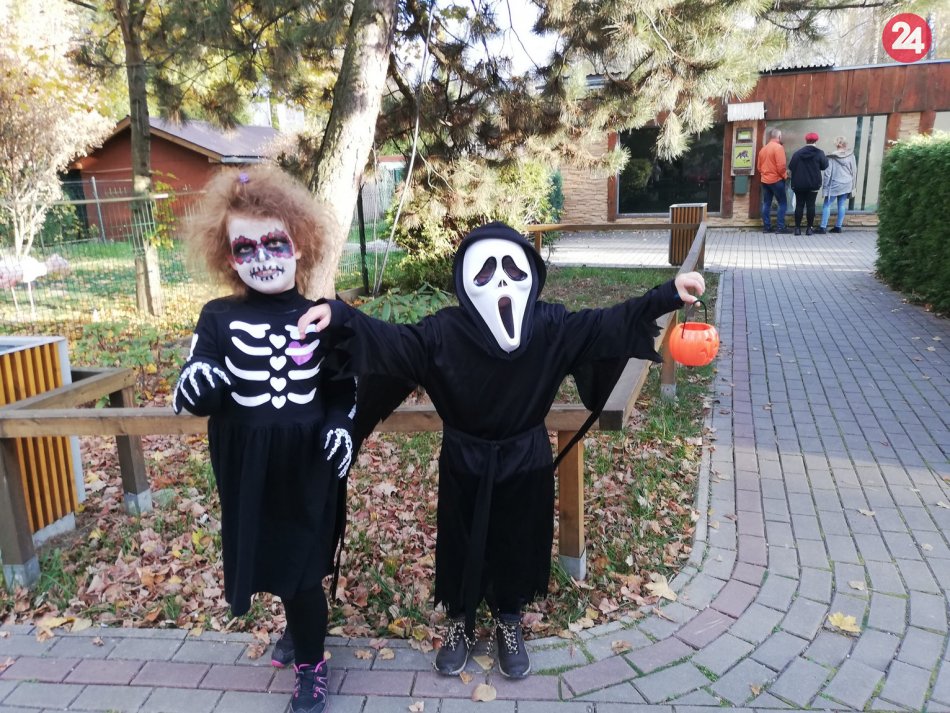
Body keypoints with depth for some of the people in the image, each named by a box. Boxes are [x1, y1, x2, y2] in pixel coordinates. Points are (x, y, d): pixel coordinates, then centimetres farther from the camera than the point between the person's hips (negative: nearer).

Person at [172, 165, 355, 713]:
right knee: (265, 560, 18)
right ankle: (302, 624, 49)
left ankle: (311, 667, 30)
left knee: (303, 567, 7)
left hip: (307, 468, -2)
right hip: (247, 470, 2)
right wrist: (195, 387, -29)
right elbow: (189, 398, -6)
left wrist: (342, 429, -13)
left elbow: (344, 389, 5)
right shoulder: (219, 319, -4)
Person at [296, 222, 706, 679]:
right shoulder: (444, 332, -18)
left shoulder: (552, 326, -14)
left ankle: (508, 624, 44)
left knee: (517, 544, 17)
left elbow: (609, 323, -12)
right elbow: (390, 341, -22)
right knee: (462, 545, 16)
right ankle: (460, 623, 43)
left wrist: (668, 294, -21)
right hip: (465, 463, -1)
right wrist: (339, 316, -38)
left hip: (525, 462, 1)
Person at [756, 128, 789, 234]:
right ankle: (780, 227, -3)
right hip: (776, 180, -7)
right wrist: (784, 174, -2)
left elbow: (758, 166, 12)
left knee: (766, 204, 9)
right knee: (782, 203, 0)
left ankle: (766, 227, 9)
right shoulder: (778, 147, -12)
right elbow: (781, 166, -18)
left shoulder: (763, 149, 9)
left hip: (765, 180, 7)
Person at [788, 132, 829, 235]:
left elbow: (791, 167, -4)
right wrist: (826, 158, 19)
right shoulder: (819, 153, -5)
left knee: (799, 205, 5)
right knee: (810, 205, 5)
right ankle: (810, 228, 7)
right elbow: (824, 166, 0)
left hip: (799, 184, 1)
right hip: (813, 184, -1)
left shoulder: (797, 153, -4)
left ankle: (797, 228, 4)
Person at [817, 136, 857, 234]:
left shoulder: (832, 157, -11)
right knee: (842, 205, 9)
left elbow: (827, 173, -10)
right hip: (846, 185, 4)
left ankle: (823, 227, -4)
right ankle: (838, 227, 11)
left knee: (826, 205, 1)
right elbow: (854, 171, 6)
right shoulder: (851, 156, 0)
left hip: (834, 185, -4)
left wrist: (825, 185, -2)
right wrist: (851, 183, 16)